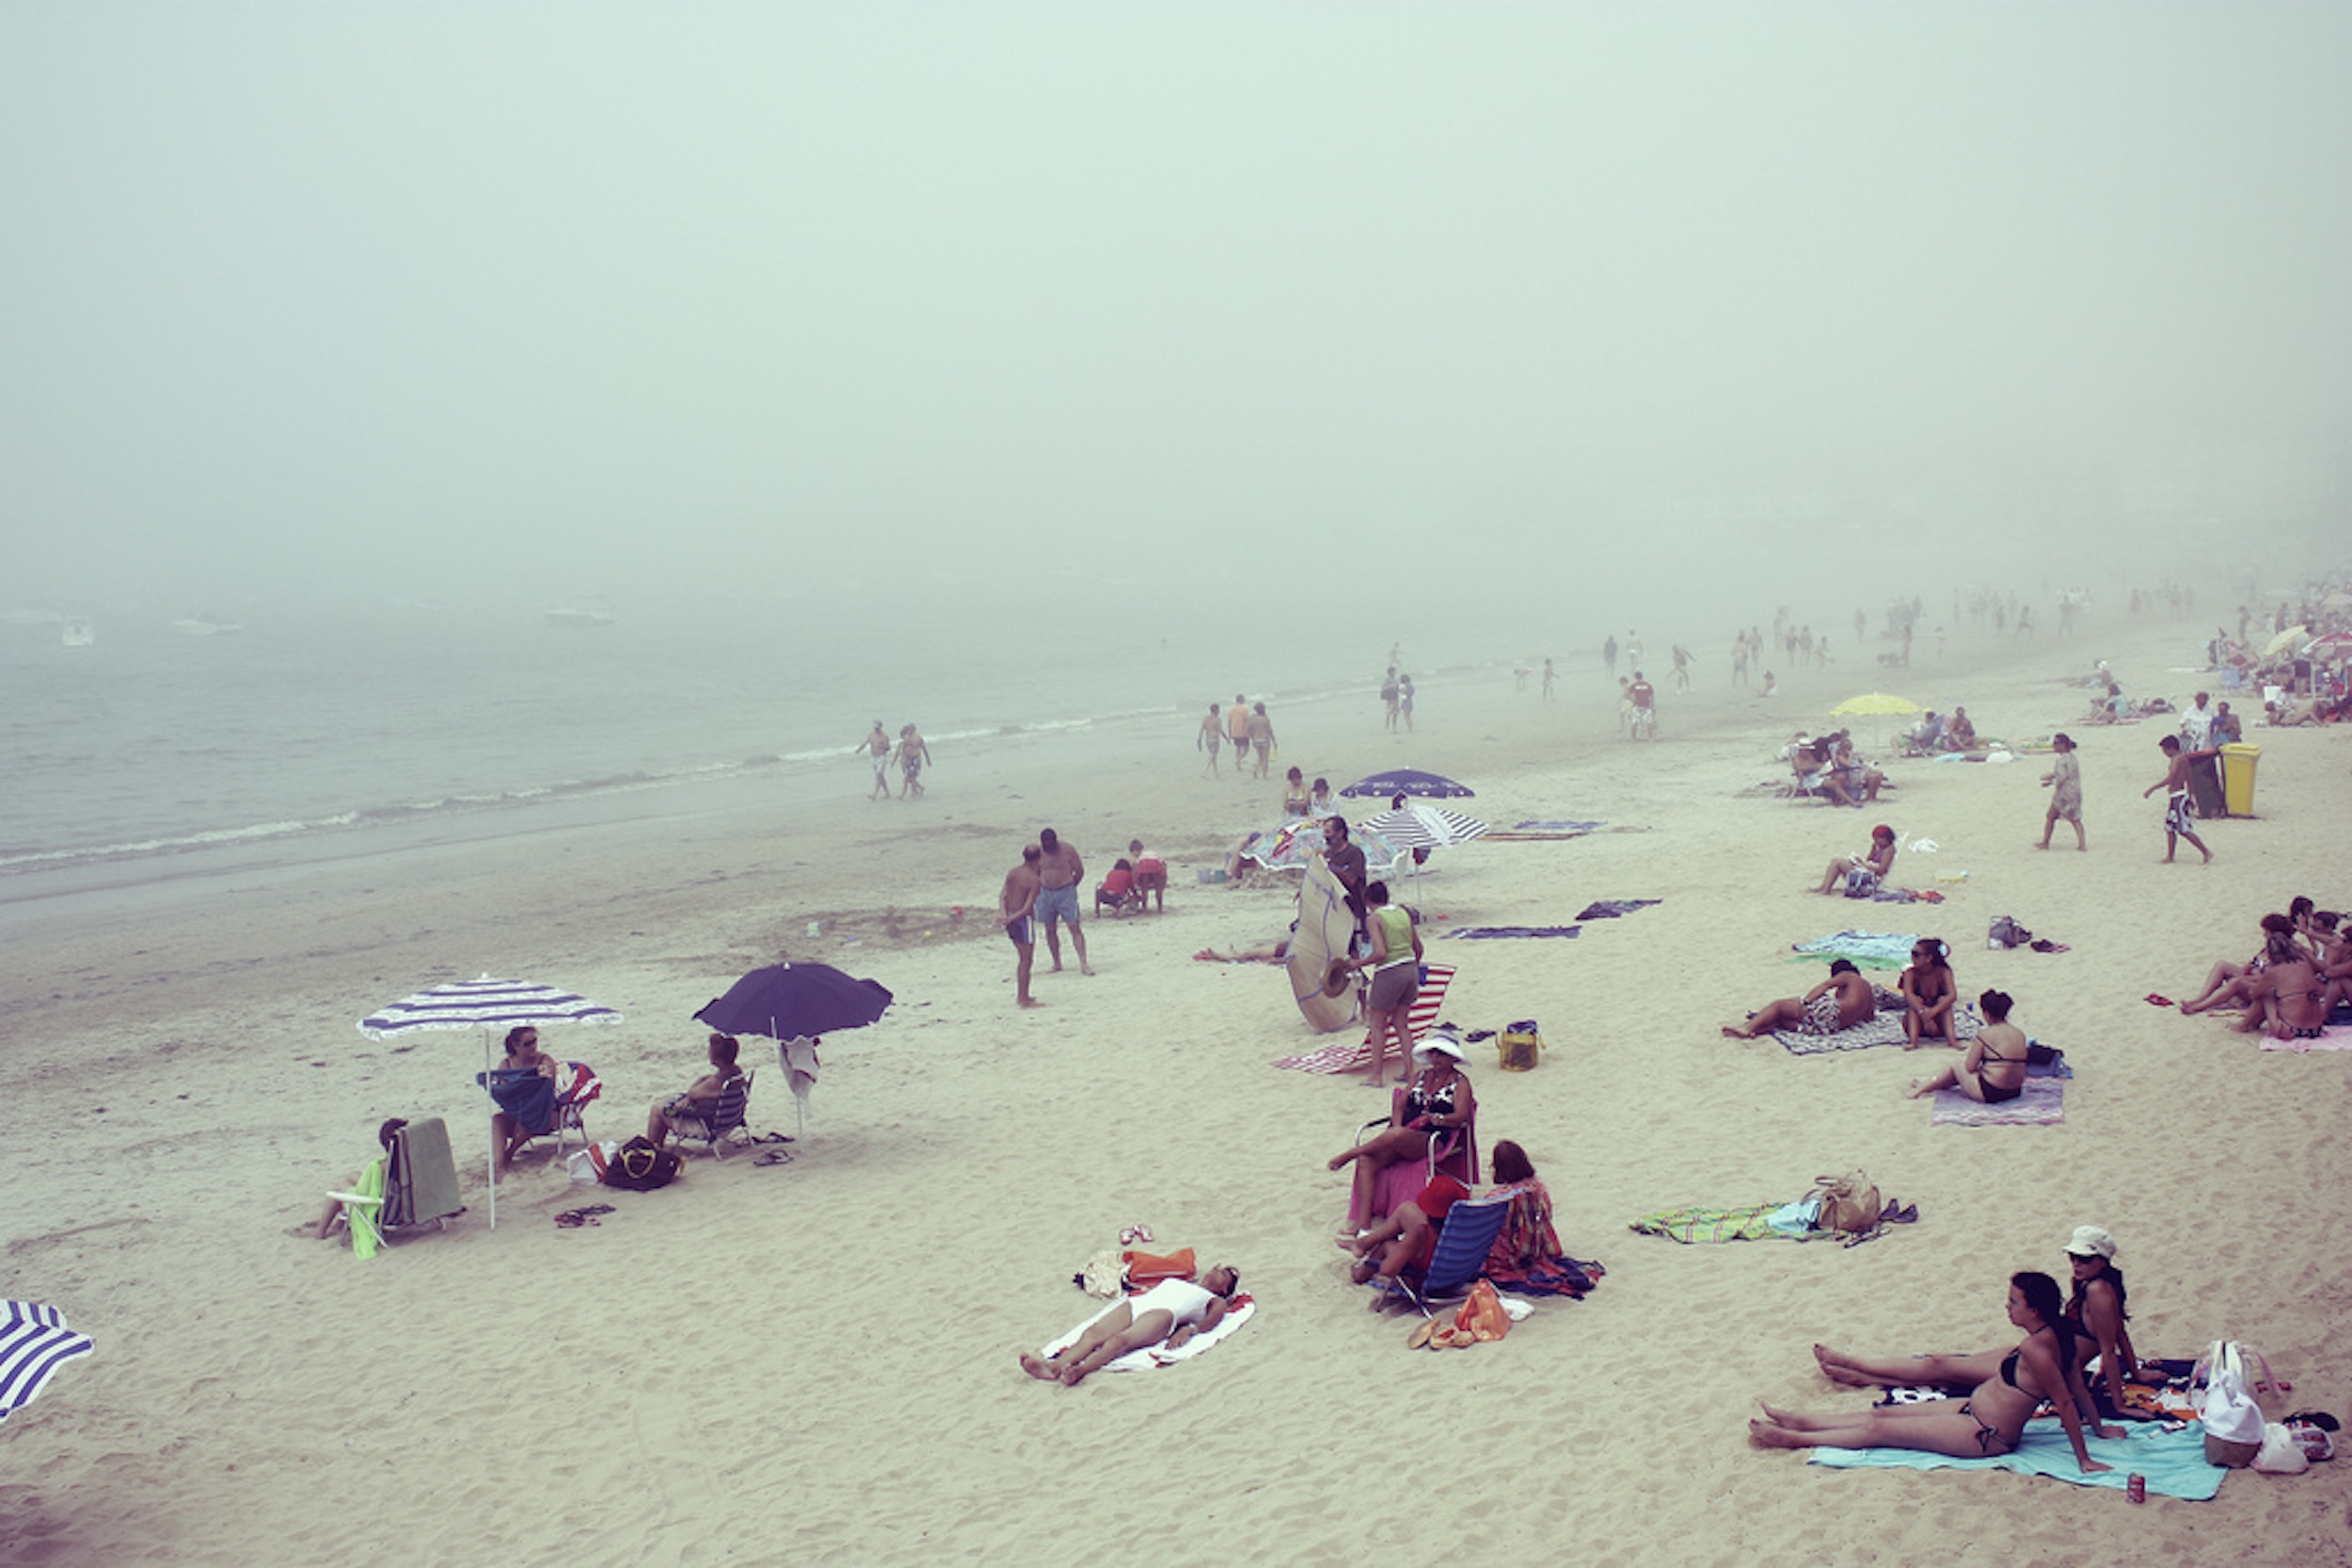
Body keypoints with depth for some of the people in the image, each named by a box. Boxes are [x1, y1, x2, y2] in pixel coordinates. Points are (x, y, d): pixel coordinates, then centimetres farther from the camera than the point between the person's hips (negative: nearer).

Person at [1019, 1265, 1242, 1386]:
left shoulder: (1216, 1301, 26)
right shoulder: (1175, 1282, 43)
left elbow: (1212, 1320, 5)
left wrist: (1189, 1329, -14)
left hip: (1163, 1314, -4)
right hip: (1135, 1304, 4)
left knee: (1120, 1340, -36)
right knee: (1093, 1333, -27)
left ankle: (1080, 1370, -60)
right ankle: (1053, 1366, -50)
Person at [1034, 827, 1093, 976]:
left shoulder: (1068, 850, -6)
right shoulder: (1038, 852, 1)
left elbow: (1080, 871, 3)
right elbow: (1035, 873, 14)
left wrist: (1069, 886, 7)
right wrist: (1039, 890, 7)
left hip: (1066, 892, -3)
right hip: (1045, 894, 3)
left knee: (1075, 927, -10)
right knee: (1050, 930, 7)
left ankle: (1083, 963, -12)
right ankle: (1056, 963, 18)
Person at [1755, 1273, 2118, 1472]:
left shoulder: (2035, 1349, -28)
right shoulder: (2055, 1336, 0)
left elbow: (2066, 1402, -26)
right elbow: (2078, 1388, 10)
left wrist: (2084, 1459, -21)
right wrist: (2097, 1427, 22)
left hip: (1985, 1436, -9)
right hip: (1974, 1411, 9)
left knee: (1880, 1428, -2)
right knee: (1884, 1414, 13)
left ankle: (1795, 1438, 7)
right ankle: (1802, 1422, 23)